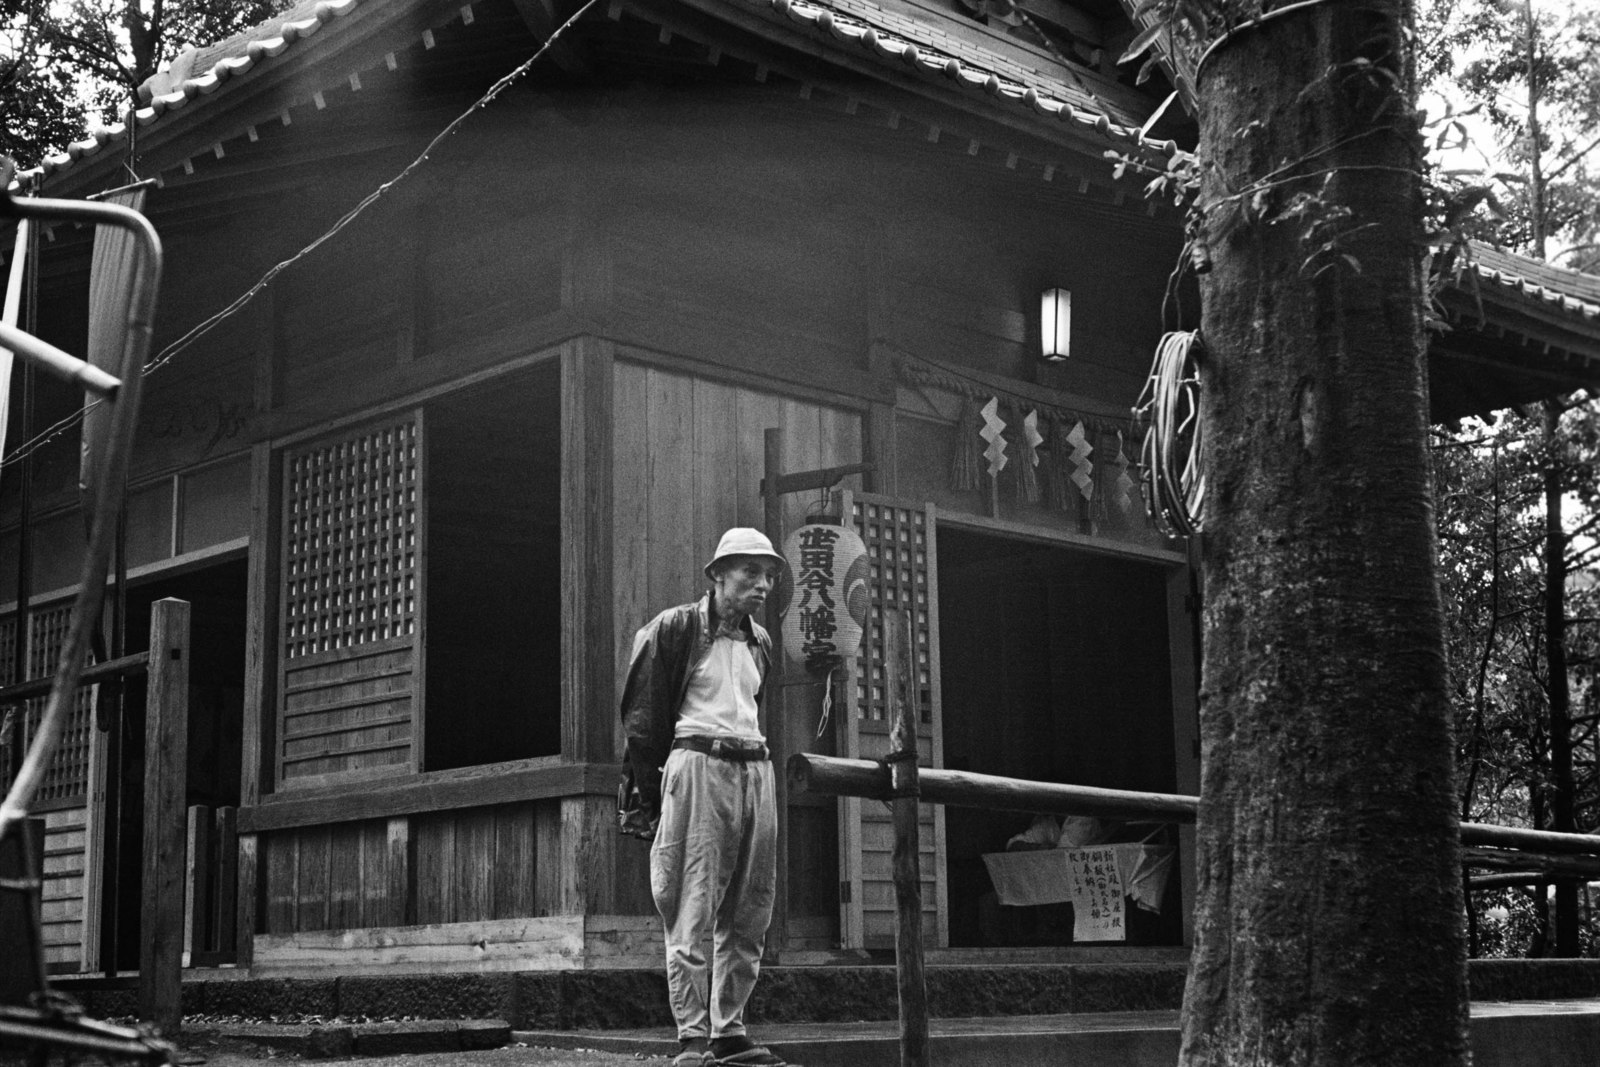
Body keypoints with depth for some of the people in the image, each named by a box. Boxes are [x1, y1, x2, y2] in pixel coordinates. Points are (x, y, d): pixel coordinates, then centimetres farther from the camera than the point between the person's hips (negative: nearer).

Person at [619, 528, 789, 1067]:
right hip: (697, 765, -7)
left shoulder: (759, 641, 17)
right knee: (693, 912, -8)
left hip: (755, 771, 7)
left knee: (749, 914, 5)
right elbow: (642, 714, -3)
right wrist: (650, 794, -5)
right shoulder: (676, 628, -2)